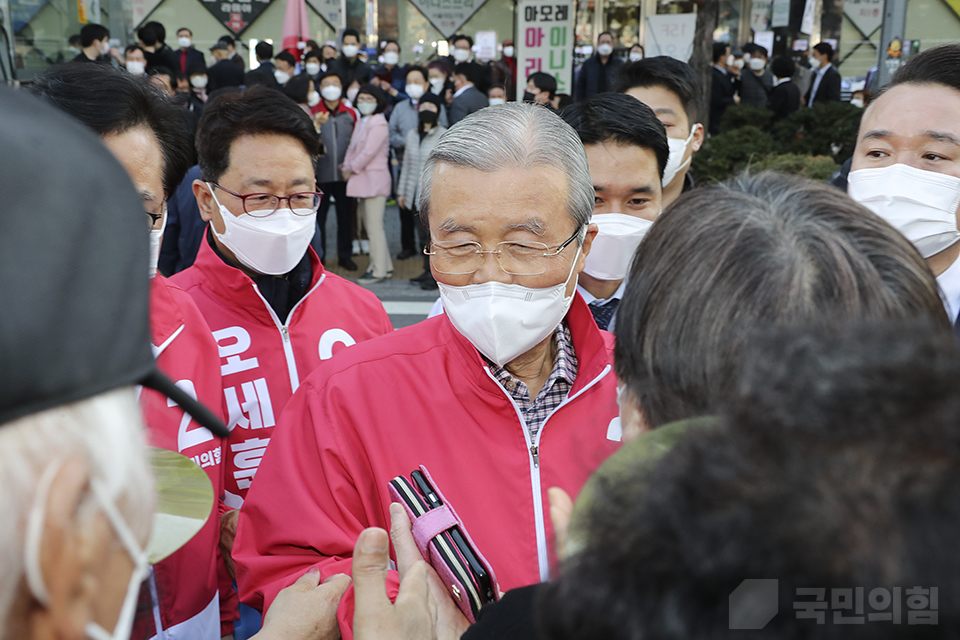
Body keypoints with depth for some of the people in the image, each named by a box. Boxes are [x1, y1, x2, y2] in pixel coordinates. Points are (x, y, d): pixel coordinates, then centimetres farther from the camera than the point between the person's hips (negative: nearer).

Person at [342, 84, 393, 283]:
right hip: (362, 179, 10)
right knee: (369, 225, 13)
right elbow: (353, 147, 17)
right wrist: (346, 166, 2)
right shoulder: (361, 123, 17)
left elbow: (369, 152, -17)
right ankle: (385, 266, 21)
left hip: (374, 179, -9)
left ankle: (379, 271, 0)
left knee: (374, 227, -7)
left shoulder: (378, 124, -12)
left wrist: (352, 169, -7)